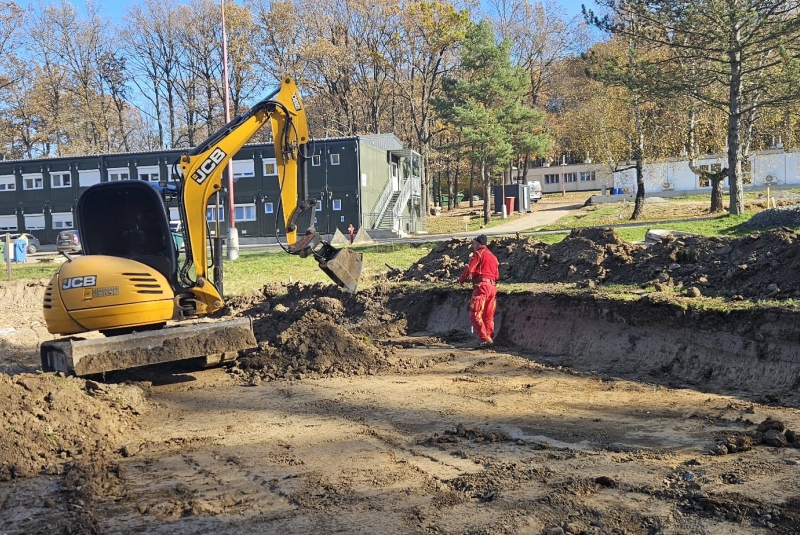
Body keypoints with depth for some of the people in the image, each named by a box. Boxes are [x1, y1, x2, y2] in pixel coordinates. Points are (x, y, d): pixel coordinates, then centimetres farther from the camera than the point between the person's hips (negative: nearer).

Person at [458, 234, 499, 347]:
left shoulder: (478, 254, -2)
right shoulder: (493, 256, 23)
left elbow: (469, 269, -9)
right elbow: (496, 275, 21)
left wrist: (461, 279, 6)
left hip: (482, 286, -8)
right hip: (493, 287, 8)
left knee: (475, 315, -7)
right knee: (488, 316, 12)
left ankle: (485, 339, -15)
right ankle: (490, 338, 10)